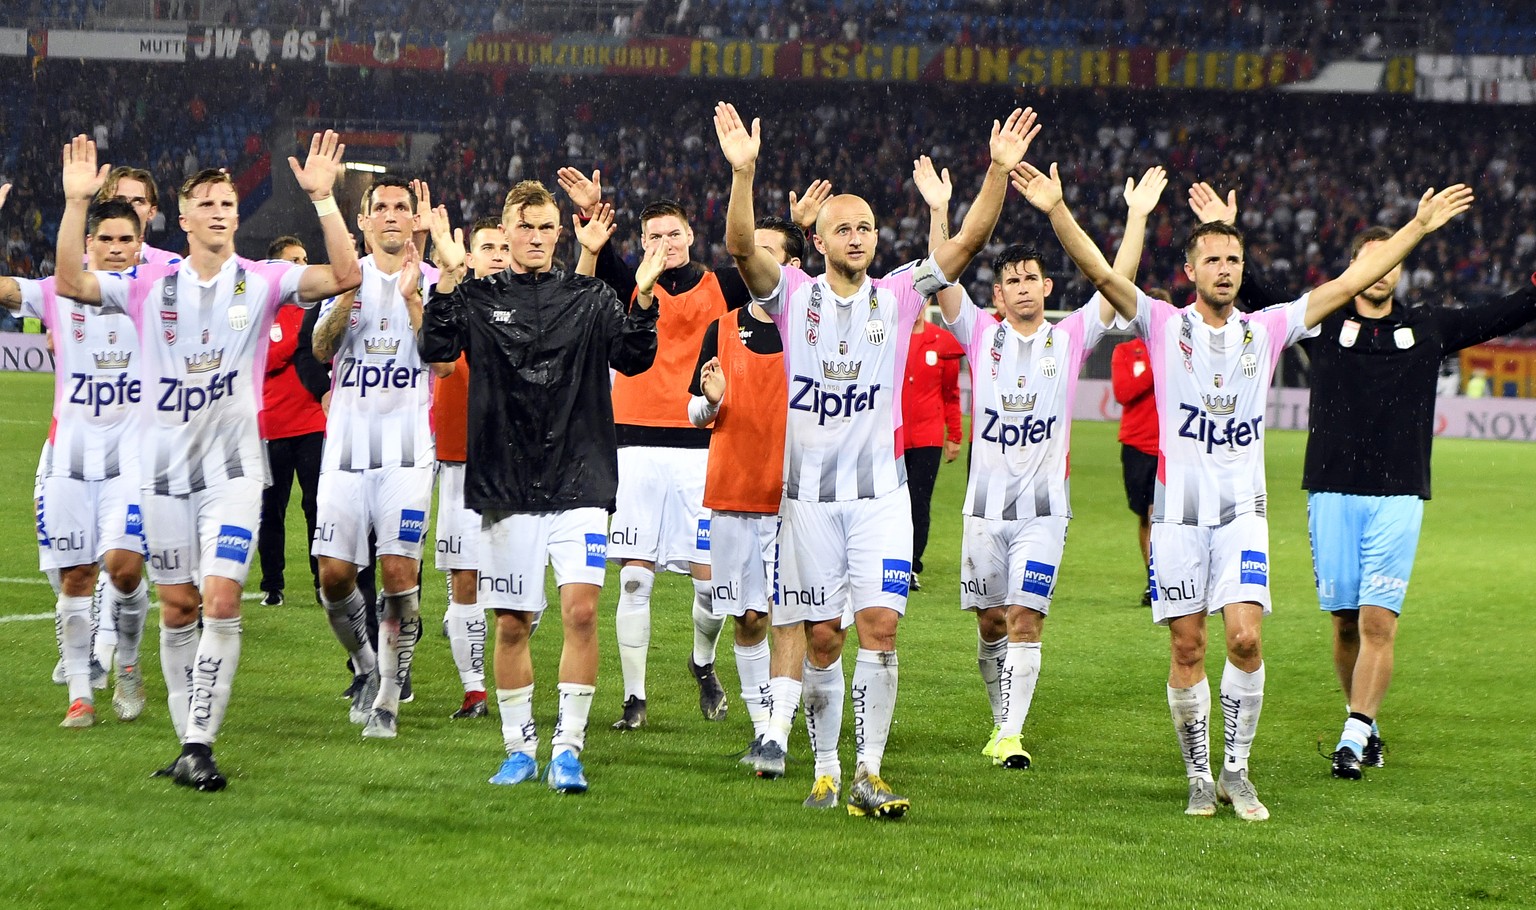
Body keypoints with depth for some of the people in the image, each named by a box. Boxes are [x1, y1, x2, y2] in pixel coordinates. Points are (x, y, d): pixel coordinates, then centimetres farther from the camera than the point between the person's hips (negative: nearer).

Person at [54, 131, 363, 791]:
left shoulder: (262, 282, -1)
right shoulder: (151, 286, 2)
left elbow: (345, 276, -14)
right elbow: (71, 283, -9)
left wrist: (323, 198, -23)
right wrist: (76, 204, -19)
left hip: (233, 466, -2)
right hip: (164, 464, 2)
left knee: (222, 601, -14)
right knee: (177, 607, 7)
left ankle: (199, 746, -13)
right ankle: (188, 743, 17)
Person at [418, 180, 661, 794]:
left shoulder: (588, 298, 7)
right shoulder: (479, 298, 6)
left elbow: (634, 358, -2)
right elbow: (434, 350, -9)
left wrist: (643, 299, -18)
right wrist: (448, 280, -21)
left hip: (579, 483, -1)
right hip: (506, 486, 1)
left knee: (581, 609, -13)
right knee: (511, 622, 5)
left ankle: (567, 748, -7)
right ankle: (520, 747, 19)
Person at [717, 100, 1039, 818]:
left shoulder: (897, 296, 5)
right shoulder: (795, 296, 1)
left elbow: (969, 240, -4)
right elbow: (742, 247, -16)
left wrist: (999, 170, -17)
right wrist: (743, 171, -32)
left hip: (881, 493, 0)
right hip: (810, 491, 0)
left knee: (880, 626, -11)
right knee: (821, 638, 4)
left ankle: (868, 774, -9)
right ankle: (826, 771, 16)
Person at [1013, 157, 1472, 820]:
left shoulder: (1268, 330, 9)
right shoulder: (1164, 325, 3)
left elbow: (1351, 282, 9)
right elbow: (1101, 274, -9)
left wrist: (1418, 227, 5)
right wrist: (1057, 212, -23)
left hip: (1242, 510, 1)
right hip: (1178, 509, -1)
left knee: (1245, 637, -12)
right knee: (1187, 648, 1)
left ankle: (1236, 770, 2)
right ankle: (1198, 778, 12)